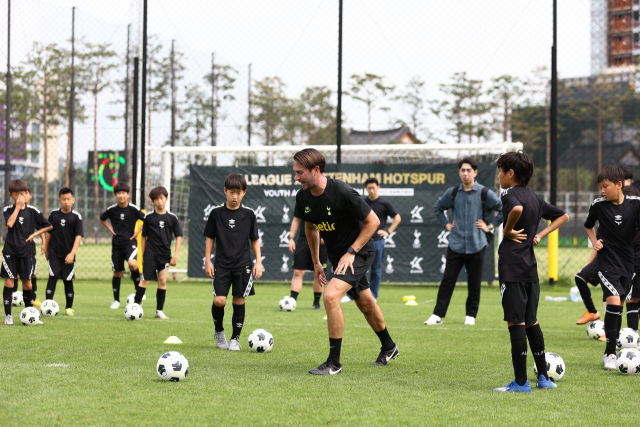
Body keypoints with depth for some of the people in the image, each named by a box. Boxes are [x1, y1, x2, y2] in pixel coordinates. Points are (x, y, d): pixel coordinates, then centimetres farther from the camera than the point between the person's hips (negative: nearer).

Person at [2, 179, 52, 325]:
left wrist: (34, 234, -2)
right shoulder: (8, 209, -1)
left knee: (27, 281, 4)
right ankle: (8, 315, 0)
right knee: (9, 281, -4)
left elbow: (48, 226, 10)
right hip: (10, 250, -1)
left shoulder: (33, 211, 2)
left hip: (26, 251, 1)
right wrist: (18, 207, -18)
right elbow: (9, 224, -22)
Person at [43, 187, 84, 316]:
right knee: (53, 277, -10)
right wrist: (46, 249, 16)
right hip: (54, 253, 1)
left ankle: (69, 307, 16)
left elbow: (78, 236, -8)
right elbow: (49, 233, 14)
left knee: (68, 280, 4)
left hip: (68, 254, -1)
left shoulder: (76, 216, -3)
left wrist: (72, 253, -16)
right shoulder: (54, 214, 4)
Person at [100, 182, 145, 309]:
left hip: (130, 242, -3)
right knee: (117, 272, 5)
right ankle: (116, 300, 17)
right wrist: (110, 228, 7)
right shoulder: (112, 209, -1)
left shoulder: (133, 209, -7)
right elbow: (102, 219, 19)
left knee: (132, 263, -28)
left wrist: (138, 231, -4)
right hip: (117, 243, 3)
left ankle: (138, 288, -5)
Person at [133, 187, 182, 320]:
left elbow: (178, 237, 5)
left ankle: (159, 310, 6)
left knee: (162, 280, -2)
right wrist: (142, 254, 6)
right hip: (150, 253, -1)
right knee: (145, 280, -5)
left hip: (165, 254, 1)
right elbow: (144, 236, 9)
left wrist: (176, 255, -2)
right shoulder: (149, 217, 2)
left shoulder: (172, 218, 3)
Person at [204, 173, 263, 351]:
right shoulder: (216, 213, 2)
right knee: (219, 300, -12)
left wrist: (258, 262, 4)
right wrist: (207, 261, 3)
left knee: (239, 301, 1)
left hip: (242, 264, 1)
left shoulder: (248, 214, 3)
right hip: (222, 265, -1)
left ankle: (235, 339, 14)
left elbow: (255, 240, 10)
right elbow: (210, 238, 8)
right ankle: (219, 332, 13)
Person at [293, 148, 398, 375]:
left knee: (331, 296, -23)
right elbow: (310, 228, 14)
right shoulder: (302, 198, -6)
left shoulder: (342, 192, -26)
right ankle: (389, 347, 43)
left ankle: (334, 362, -16)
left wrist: (351, 252, -19)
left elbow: (373, 221, -18)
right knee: (365, 303, 19)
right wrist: (316, 262, 15)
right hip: (336, 255, 7)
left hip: (359, 252, -7)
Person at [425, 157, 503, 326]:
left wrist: (491, 227, -1)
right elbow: (438, 208, 24)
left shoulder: (485, 193, -2)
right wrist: (446, 224, 14)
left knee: (474, 284, 4)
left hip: (476, 246, -2)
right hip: (455, 246, 2)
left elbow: (503, 209, 2)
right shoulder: (452, 193, 7)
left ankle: (471, 315, 17)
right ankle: (438, 315, 2)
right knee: (447, 281, -1)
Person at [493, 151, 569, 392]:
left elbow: (517, 209, -34)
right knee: (531, 322, 15)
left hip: (512, 267, -8)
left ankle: (520, 382, -4)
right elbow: (563, 216, 24)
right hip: (530, 266, 8)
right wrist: (541, 235, 15)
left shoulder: (510, 194, -9)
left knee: (515, 322, -5)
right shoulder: (534, 198, 14)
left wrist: (508, 230, -17)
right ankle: (543, 377, 18)